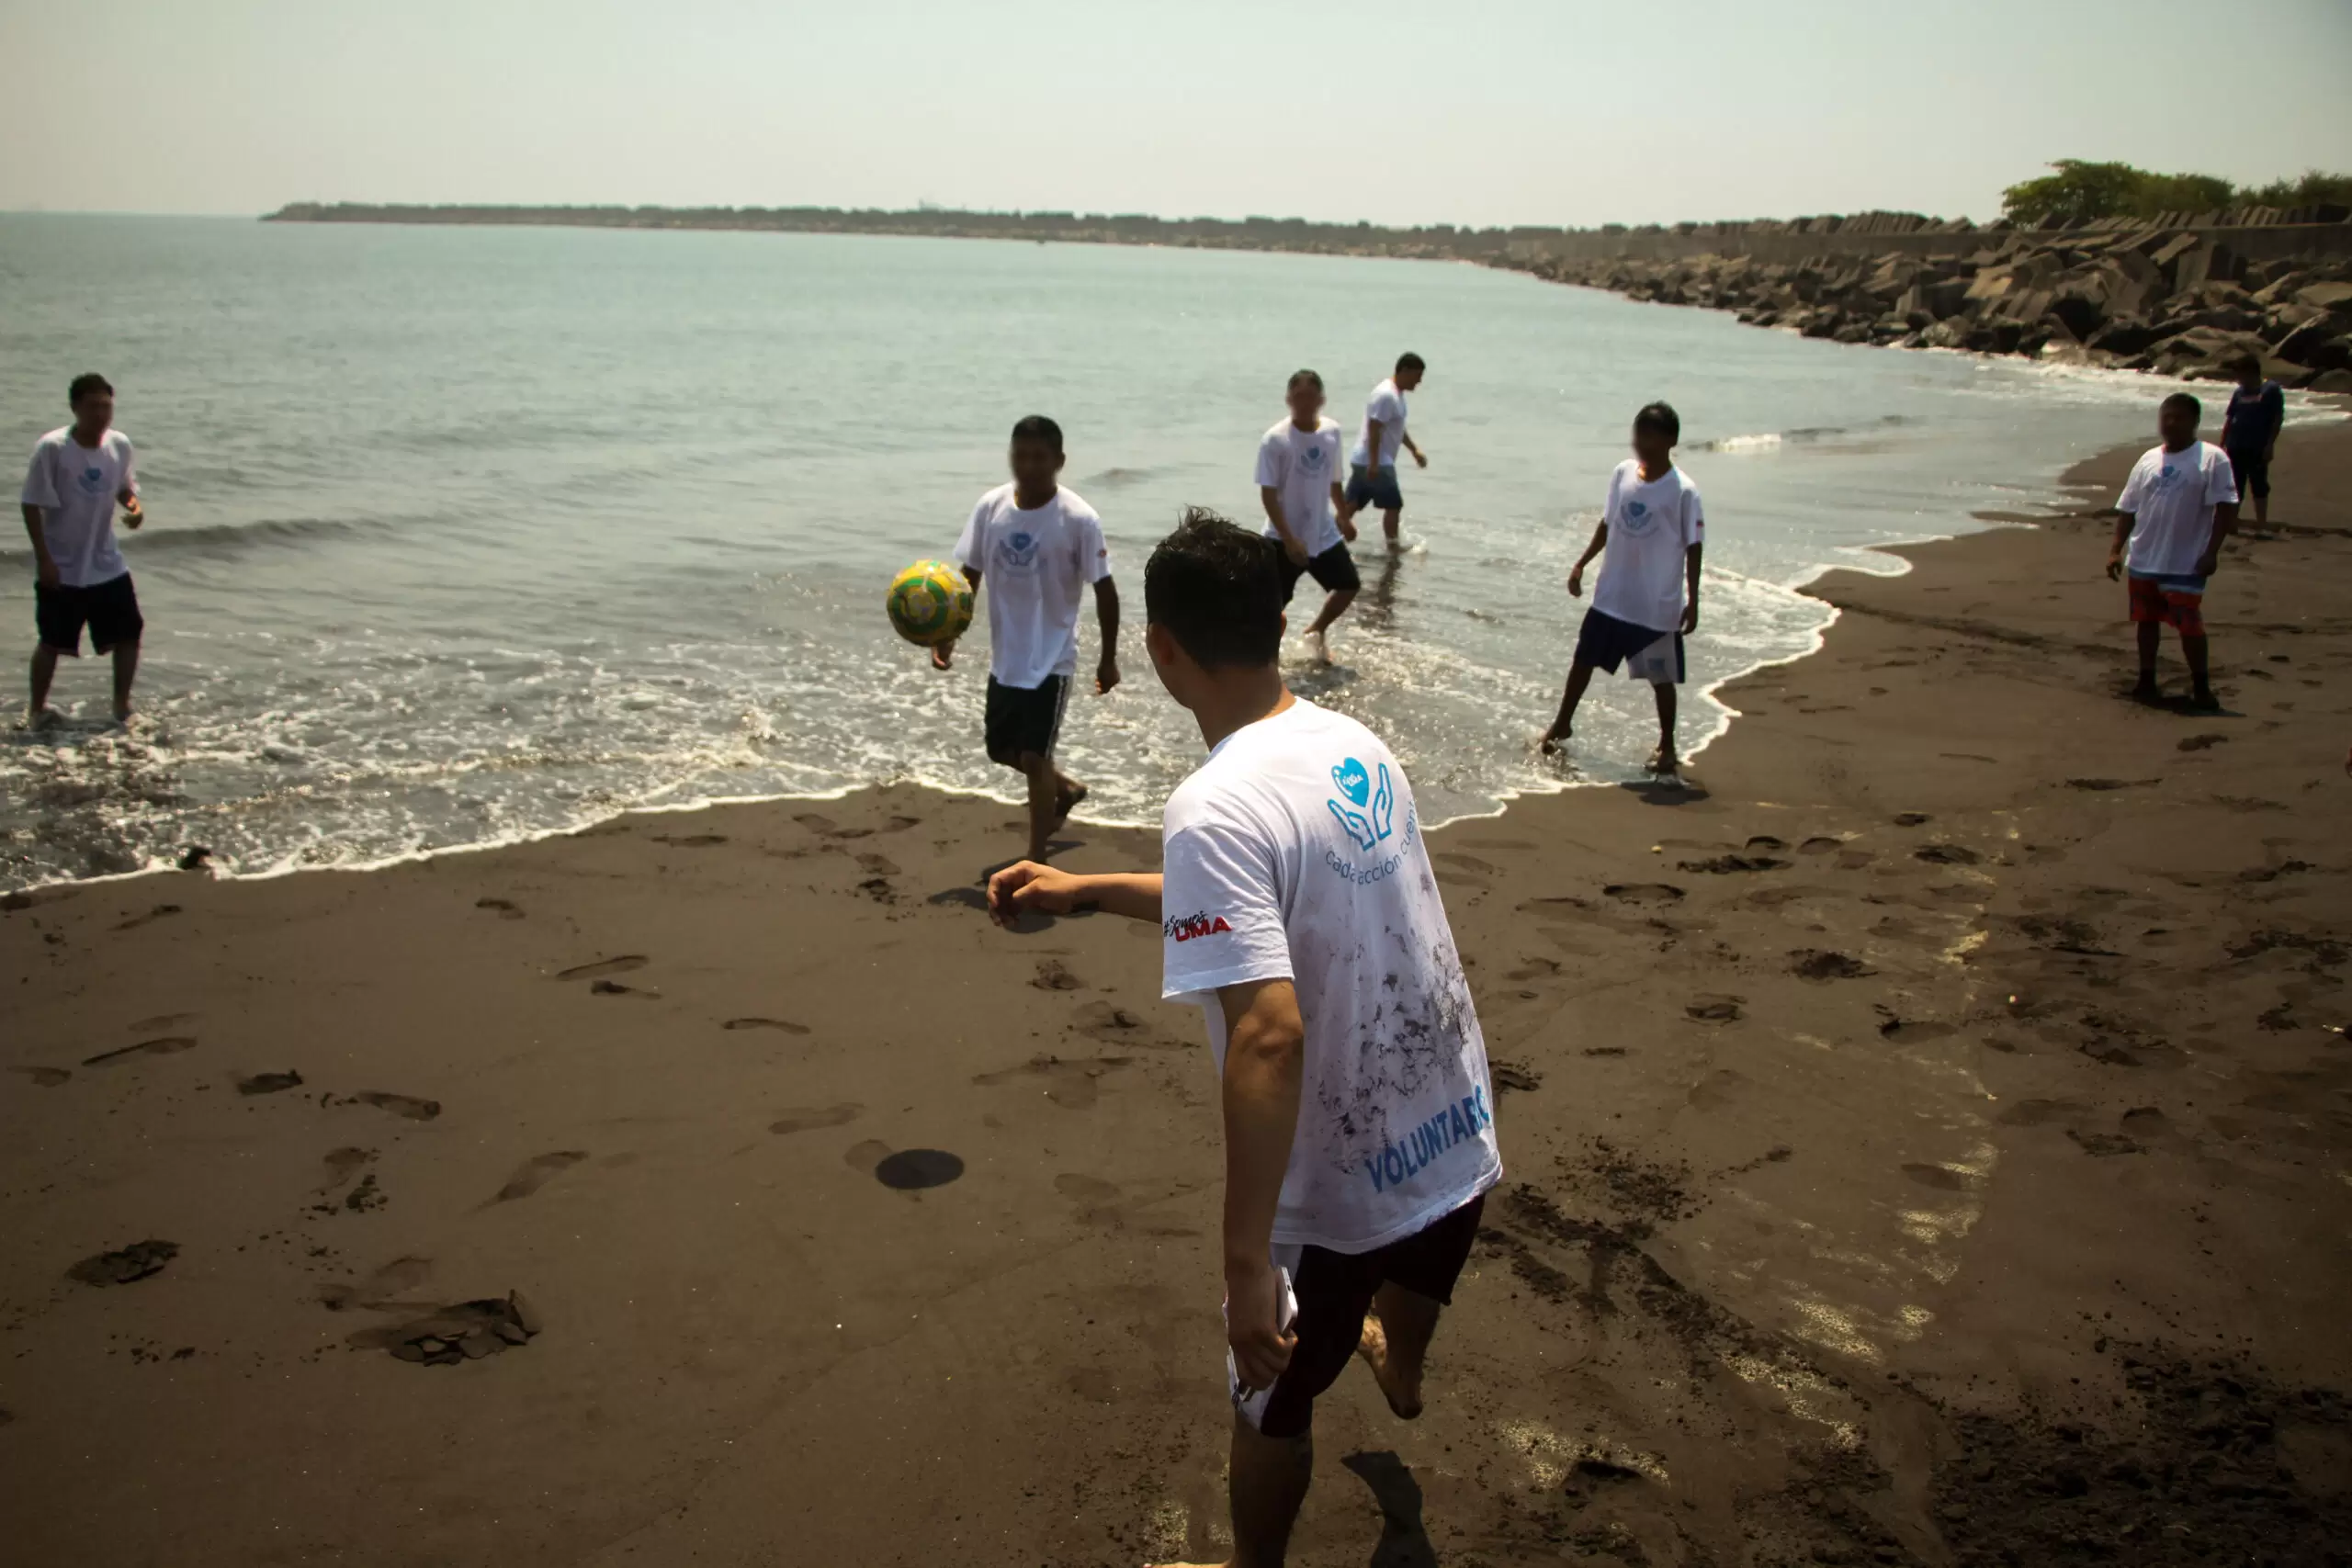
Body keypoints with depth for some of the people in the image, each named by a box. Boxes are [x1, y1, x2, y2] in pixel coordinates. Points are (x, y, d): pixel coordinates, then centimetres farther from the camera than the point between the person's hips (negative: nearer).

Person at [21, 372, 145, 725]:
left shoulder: (120, 444, -4)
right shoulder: (52, 448, -17)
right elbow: (32, 505, -13)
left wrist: (134, 506, -11)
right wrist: (44, 558, -16)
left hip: (107, 564, 4)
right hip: (61, 569, -4)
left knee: (129, 634, 5)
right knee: (52, 642, 5)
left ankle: (122, 707, 21)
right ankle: (37, 709, 24)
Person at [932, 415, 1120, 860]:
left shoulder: (1078, 519, -17)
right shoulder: (990, 506, -5)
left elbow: (1104, 589, -10)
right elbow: (970, 574, 4)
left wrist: (1109, 658, -7)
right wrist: (949, 632, -7)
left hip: (1052, 659, -5)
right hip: (1004, 656, 5)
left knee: (1034, 757, -6)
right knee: (1002, 749, 18)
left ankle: (1036, 862, 8)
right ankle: (1065, 789, 46)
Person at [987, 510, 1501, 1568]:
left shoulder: (1215, 809, -27)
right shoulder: (1357, 747, -1)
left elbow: (1268, 1035, -35)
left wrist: (1247, 1261, -31)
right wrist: (1085, 892, 17)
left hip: (1336, 1196, -8)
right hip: (1460, 1144, 8)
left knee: (1271, 1402, 21)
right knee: (1410, 1272, 41)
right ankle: (1399, 1371, 74)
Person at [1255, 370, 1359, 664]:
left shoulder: (1332, 431, 0)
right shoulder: (1275, 439, -17)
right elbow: (1268, 494, -18)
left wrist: (1345, 516, 23)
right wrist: (1289, 539, -23)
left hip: (1324, 533, 6)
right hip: (1285, 538, -6)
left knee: (1349, 585, 15)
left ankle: (1316, 632, 37)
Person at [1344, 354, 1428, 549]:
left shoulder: (1396, 394, 15)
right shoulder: (1386, 395, -19)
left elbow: (1398, 428, 27)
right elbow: (1374, 430, -24)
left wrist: (1415, 450, 26)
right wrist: (1374, 463, -26)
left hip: (1364, 461, 10)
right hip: (1374, 463, -10)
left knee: (1350, 505, 10)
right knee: (1394, 505, -1)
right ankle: (1393, 547, 9)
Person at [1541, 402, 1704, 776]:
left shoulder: (1683, 491, -14)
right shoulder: (1623, 473, 0)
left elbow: (1694, 548, -11)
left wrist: (1692, 601, -13)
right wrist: (1581, 564, 10)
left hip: (1658, 605, -5)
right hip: (1611, 595, 5)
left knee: (1662, 677, 7)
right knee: (1583, 659, 16)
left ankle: (1667, 747, 23)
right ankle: (1562, 724, 36)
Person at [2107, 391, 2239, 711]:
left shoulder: (2212, 459, -6)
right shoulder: (2148, 460, 9)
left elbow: (2225, 509, -10)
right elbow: (2127, 509, 12)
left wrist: (2211, 552, -17)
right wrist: (2116, 549, 5)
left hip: (2186, 564, -5)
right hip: (2143, 561, 5)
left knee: (2190, 625, -3)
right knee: (2147, 620, 13)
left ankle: (2201, 687, 11)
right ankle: (2147, 681, 24)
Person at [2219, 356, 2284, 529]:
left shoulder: (2271, 390, -4)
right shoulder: (2239, 392, 10)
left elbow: (2278, 418, -6)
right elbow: (2229, 418, 14)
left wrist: (2270, 444, -12)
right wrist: (2222, 444, 9)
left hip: (2258, 449, -4)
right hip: (2236, 447, 4)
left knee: (2259, 485, 2)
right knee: (2234, 486, 8)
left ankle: (2261, 522, 10)